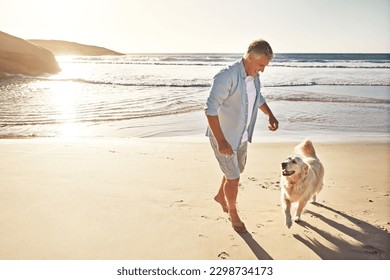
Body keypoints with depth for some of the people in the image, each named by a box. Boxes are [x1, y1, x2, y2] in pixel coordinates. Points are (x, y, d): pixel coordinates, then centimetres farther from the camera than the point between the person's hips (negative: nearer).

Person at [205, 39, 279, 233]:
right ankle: (232, 212, 27)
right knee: (233, 177, 1)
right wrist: (220, 141, -30)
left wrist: (270, 115, 4)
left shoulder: (254, 77, 1)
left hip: (241, 135, 8)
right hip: (223, 137, -8)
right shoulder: (227, 77, -26)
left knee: (237, 170, 23)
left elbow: (258, 98, 20)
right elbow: (210, 109, -28)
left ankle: (220, 196, 50)